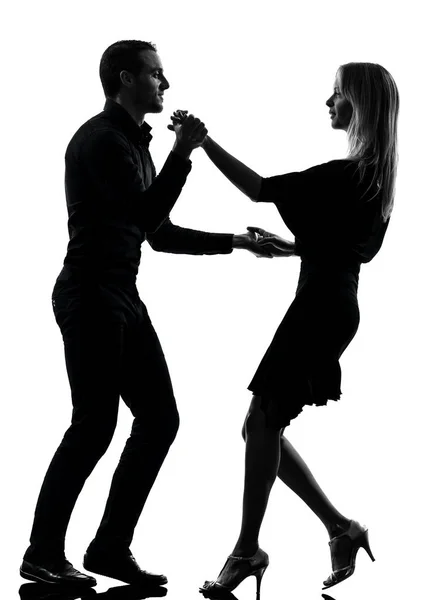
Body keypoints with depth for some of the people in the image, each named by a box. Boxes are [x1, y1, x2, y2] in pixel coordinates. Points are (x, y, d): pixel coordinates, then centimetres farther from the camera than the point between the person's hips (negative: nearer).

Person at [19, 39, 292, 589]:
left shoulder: (134, 142, 19)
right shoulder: (102, 139, -11)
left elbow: (161, 235, 23)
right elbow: (146, 217, -20)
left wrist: (235, 242, 21)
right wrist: (182, 154, -18)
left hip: (122, 298, 10)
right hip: (90, 298, -10)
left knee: (159, 418, 5)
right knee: (94, 425, -8)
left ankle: (111, 547, 10)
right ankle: (43, 556, 2)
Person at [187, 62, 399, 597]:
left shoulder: (346, 174, -16)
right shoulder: (374, 175, 13)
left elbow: (260, 189, -18)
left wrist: (204, 141, -12)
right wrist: (291, 247, 21)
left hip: (320, 307, -10)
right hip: (334, 305, 10)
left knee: (262, 424, -2)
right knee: (265, 426, 12)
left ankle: (247, 549, 6)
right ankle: (341, 529, 15)